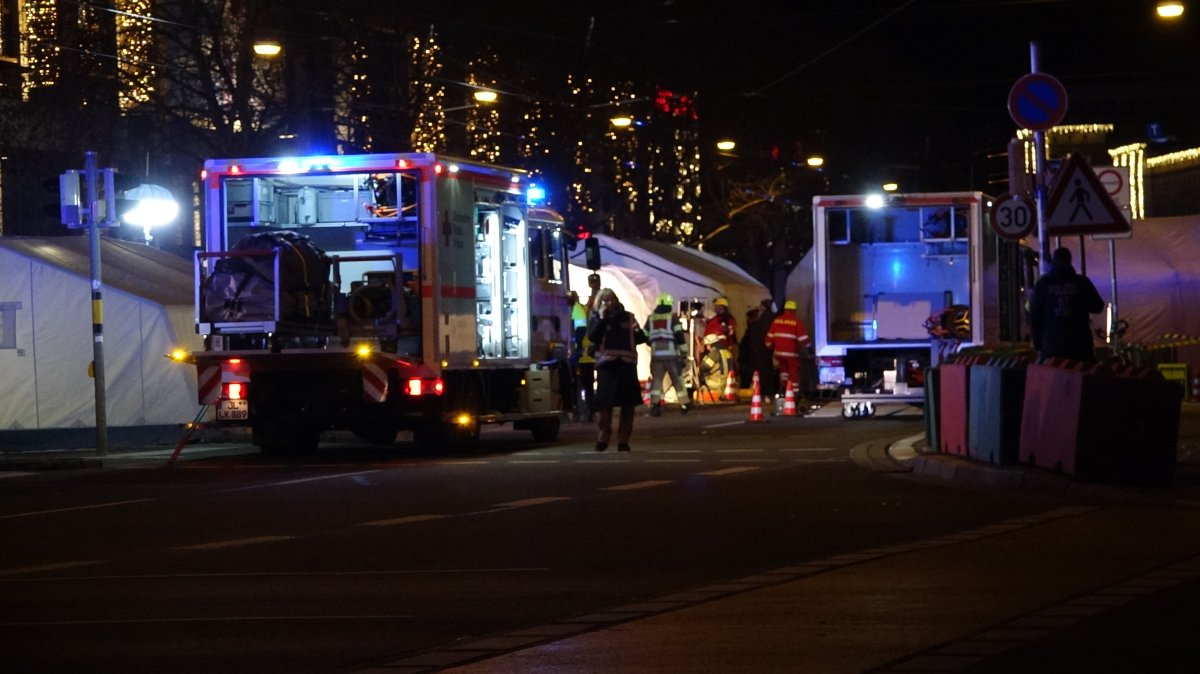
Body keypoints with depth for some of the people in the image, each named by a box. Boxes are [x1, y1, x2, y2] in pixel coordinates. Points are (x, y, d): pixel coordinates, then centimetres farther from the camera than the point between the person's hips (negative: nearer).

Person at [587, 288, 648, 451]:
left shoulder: (627, 317, 14)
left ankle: (623, 440, 7)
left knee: (628, 403, 1)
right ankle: (602, 438, 2)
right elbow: (592, 336, -10)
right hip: (607, 364, -2)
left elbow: (638, 338, 17)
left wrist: (639, 332, -5)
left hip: (627, 363, 2)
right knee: (604, 403, -6)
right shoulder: (596, 318, 7)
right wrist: (601, 318, -13)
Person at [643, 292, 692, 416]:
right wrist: (684, 353, -4)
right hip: (671, 354, -2)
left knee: (656, 379, 4)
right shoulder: (673, 317, -1)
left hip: (656, 355, 2)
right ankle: (684, 404, 15)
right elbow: (680, 336, -9)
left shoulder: (651, 318, 10)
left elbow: (645, 336, 16)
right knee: (677, 379, 9)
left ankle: (654, 404, -12)